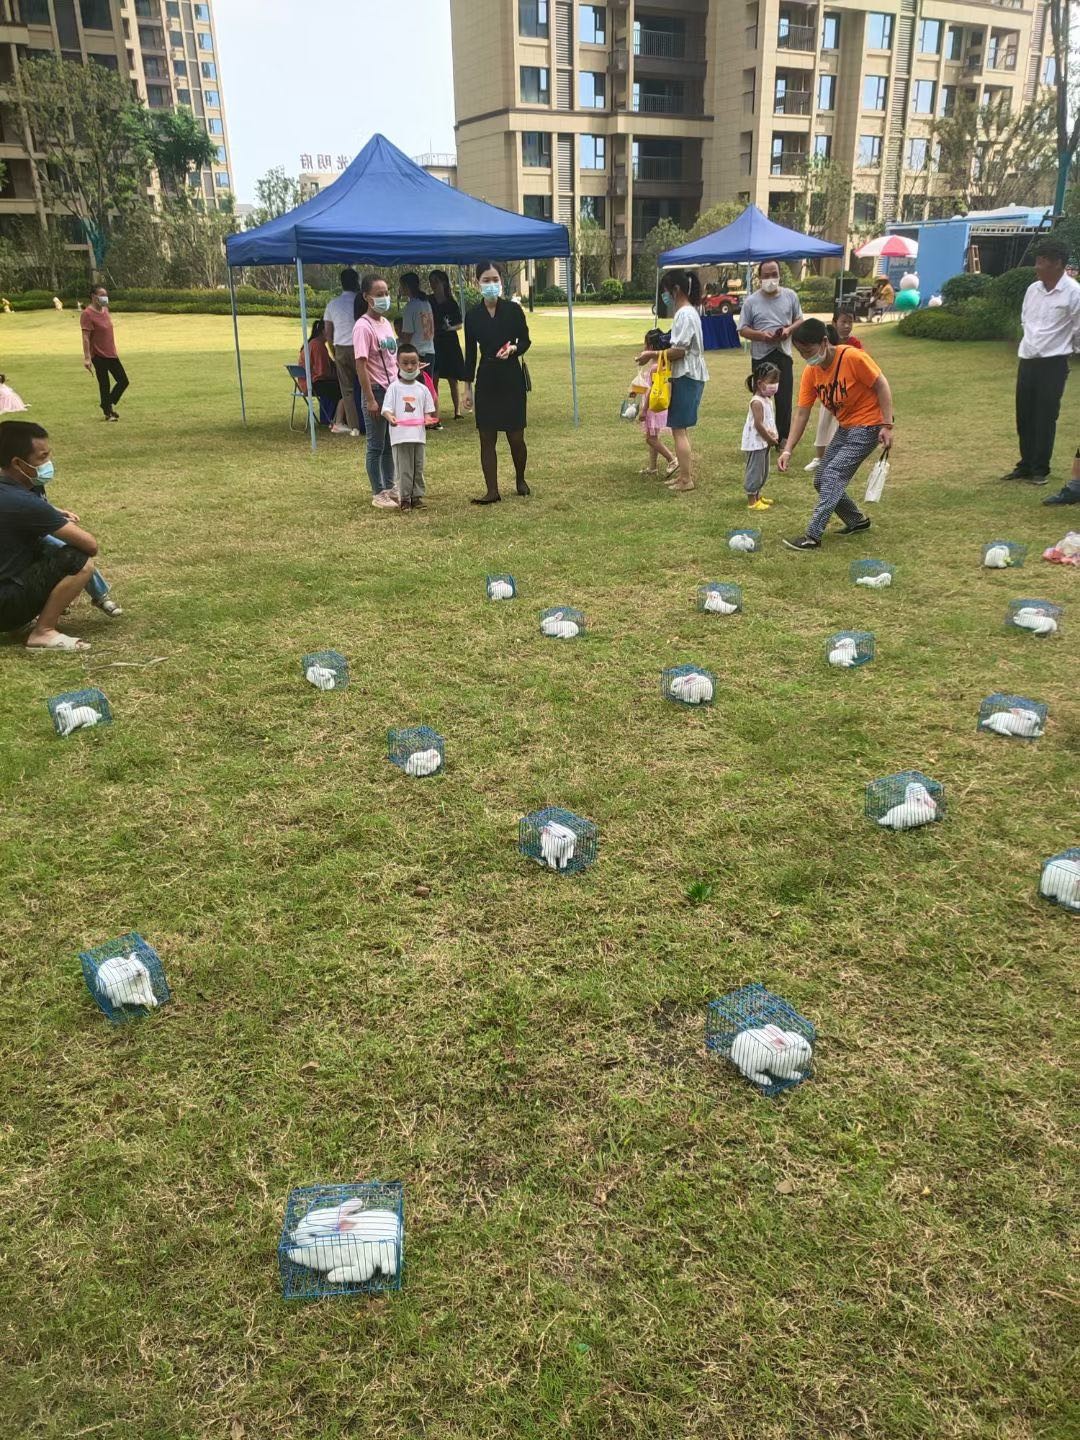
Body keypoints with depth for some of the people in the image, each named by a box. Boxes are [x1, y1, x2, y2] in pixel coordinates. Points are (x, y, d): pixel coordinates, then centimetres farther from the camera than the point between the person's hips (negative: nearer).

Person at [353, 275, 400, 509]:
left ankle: (389, 487, 23)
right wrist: (370, 399, -19)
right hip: (377, 391, -8)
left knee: (390, 444, 13)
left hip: (393, 390, 8)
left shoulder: (386, 323, 12)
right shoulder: (363, 326, -13)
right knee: (376, 445, 1)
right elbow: (361, 365, -16)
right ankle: (378, 494, 8)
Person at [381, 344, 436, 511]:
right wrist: (390, 417, -28)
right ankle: (404, 498, 6)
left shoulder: (422, 389, 8)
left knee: (418, 468, 9)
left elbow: (428, 410, 12)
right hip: (400, 436, -3)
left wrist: (428, 419, -10)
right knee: (403, 469, 0)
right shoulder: (394, 388, -1)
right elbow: (386, 409, -6)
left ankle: (417, 496, 19)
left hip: (419, 435, 3)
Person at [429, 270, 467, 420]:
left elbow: (459, 325, 2)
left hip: (450, 344, -2)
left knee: (453, 379, 0)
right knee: (433, 379, 0)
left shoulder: (452, 303, -1)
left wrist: (450, 327, -16)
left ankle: (457, 410, 4)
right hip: (433, 344, 2)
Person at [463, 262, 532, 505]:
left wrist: (513, 348, -17)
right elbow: (470, 353, 7)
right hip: (486, 379, 2)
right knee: (487, 439, 0)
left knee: (516, 437, 2)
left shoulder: (513, 310, -2)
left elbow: (526, 341, 6)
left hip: (512, 378, -2)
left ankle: (520, 479, 28)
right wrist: (468, 387, 6)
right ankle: (492, 491, 8)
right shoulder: (473, 315, 3)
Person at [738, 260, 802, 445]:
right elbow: (743, 330, 0)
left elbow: (799, 320, 13)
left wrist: (789, 329, -10)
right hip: (761, 356, -1)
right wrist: (761, 335, -18)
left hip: (783, 354, 2)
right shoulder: (751, 301, -2)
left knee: (785, 399, 4)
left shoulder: (790, 296, 5)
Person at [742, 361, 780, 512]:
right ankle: (752, 501, 3)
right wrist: (771, 439, -16)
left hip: (764, 442, 10)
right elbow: (758, 425, -24)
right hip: (755, 442, -10)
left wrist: (773, 435, 2)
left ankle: (757, 496, 30)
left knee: (763, 471, 18)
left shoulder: (768, 399, 10)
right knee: (755, 471, -3)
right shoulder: (757, 402, -20)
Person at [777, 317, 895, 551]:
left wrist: (887, 425, -21)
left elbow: (881, 385, -16)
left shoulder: (853, 357, -22)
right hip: (844, 428, 8)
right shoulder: (810, 372, -3)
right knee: (821, 481, 8)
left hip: (867, 427, -8)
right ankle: (857, 521, 28)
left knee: (833, 474, -19)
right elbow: (802, 413, -2)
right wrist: (787, 450, -10)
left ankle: (813, 537, -20)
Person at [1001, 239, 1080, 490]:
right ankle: (1025, 465, 23)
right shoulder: (1033, 289, 6)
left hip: (1053, 364, -6)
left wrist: (1058, 346, 8)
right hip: (1026, 361, 6)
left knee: (1045, 418, -1)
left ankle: (1040, 470, 10)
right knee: (1024, 416, 10)